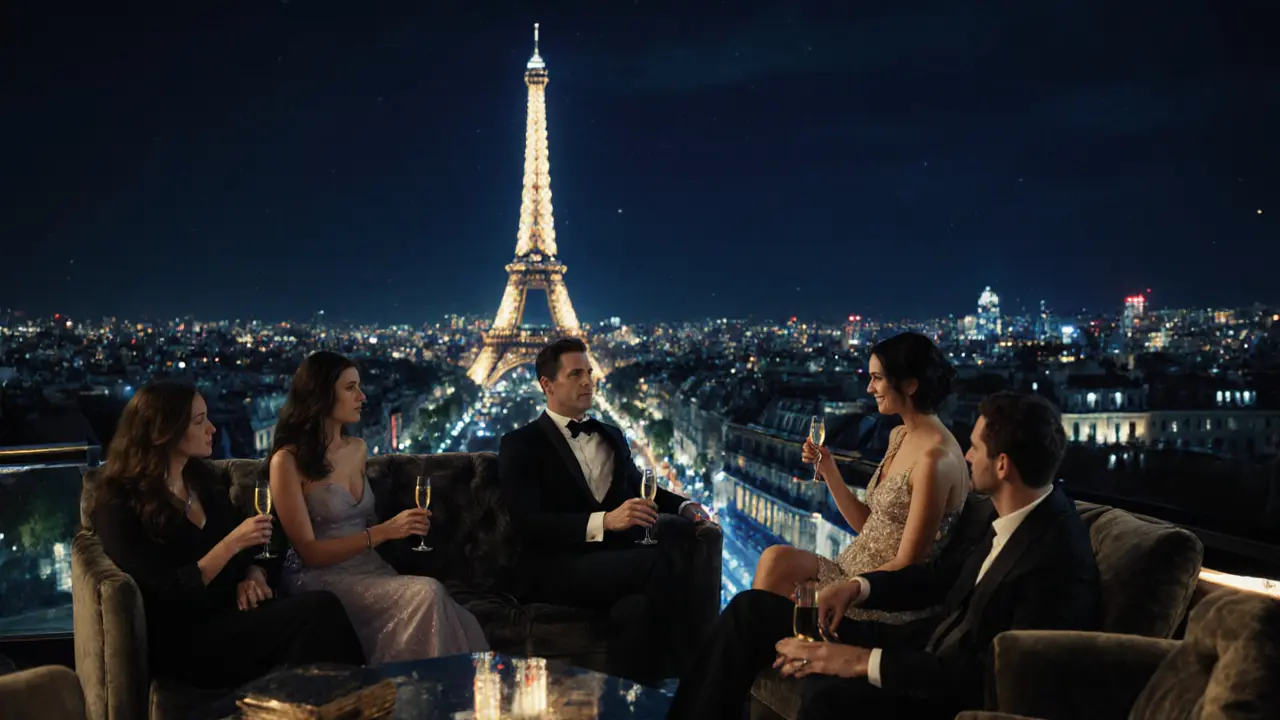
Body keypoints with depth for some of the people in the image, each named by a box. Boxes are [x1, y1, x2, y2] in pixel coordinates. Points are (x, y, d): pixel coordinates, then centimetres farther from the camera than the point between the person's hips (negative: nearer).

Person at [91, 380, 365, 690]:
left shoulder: (201, 479, 14)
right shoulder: (119, 508, -8)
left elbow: (249, 551, 18)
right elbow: (168, 592, -14)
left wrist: (253, 578, -4)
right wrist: (231, 545, -20)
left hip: (234, 616, 6)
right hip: (184, 641, -6)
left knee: (319, 609, -28)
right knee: (320, 610, -29)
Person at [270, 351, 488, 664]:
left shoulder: (357, 449, 13)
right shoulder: (288, 461, -7)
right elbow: (308, 552, -11)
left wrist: (404, 526, 5)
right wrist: (383, 532, -20)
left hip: (369, 569, 6)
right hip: (322, 579, -6)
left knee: (458, 618, -25)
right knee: (427, 595, -31)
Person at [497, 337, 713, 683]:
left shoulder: (610, 435, 26)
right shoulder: (521, 444, 5)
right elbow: (528, 524, -8)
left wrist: (683, 506, 6)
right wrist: (605, 521, -22)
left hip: (614, 557, 5)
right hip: (556, 570, -5)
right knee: (662, 565, -33)